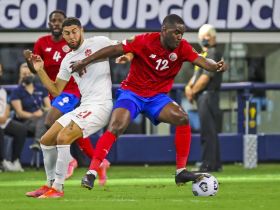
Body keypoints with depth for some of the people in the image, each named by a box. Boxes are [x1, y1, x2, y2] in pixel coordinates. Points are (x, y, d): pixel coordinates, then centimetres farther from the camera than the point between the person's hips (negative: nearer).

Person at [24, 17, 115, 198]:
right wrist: (40, 70, 8)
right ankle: (50, 184, 23)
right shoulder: (68, 60, 15)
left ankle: (57, 188, -15)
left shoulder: (98, 43, -3)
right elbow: (56, 91, 18)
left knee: (63, 138, -24)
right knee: (46, 141, 9)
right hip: (83, 107, 8)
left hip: (100, 105, -8)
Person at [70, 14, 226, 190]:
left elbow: (201, 61, -17)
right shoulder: (145, 41, -18)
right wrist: (85, 62, -14)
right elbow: (114, 50, -15)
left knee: (182, 118, -19)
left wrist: (215, 66, -40)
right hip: (132, 92, -4)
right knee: (116, 127, -25)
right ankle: (91, 173, -20)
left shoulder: (182, 47, -7)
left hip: (157, 96, 4)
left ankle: (181, 171, -10)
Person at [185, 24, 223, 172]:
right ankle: (215, 164, 17)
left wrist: (193, 91, -8)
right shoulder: (203, 54, 22)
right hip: (202, 97, 10)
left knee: (208, 131, -11)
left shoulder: (213, 53, -8)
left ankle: (209, 164, -13)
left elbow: (206, 77, -15)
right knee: (210, 132, 12)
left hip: (208, 94, -10)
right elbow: (196, 75, 23)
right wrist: (189, 86, 3)